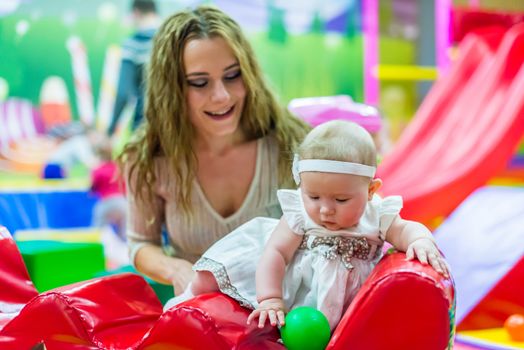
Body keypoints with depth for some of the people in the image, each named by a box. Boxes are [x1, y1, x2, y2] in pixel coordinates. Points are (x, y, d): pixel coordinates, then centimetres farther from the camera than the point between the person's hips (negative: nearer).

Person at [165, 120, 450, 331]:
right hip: (280, 286, -1)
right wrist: (270, 299, -28)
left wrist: (421, 241, -42)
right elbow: (275, 252, -19)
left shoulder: (376, 216, -13)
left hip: (323, 299, 1)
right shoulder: (300, 216, -16)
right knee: (208, 280, -6)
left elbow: (405, 230, -17)